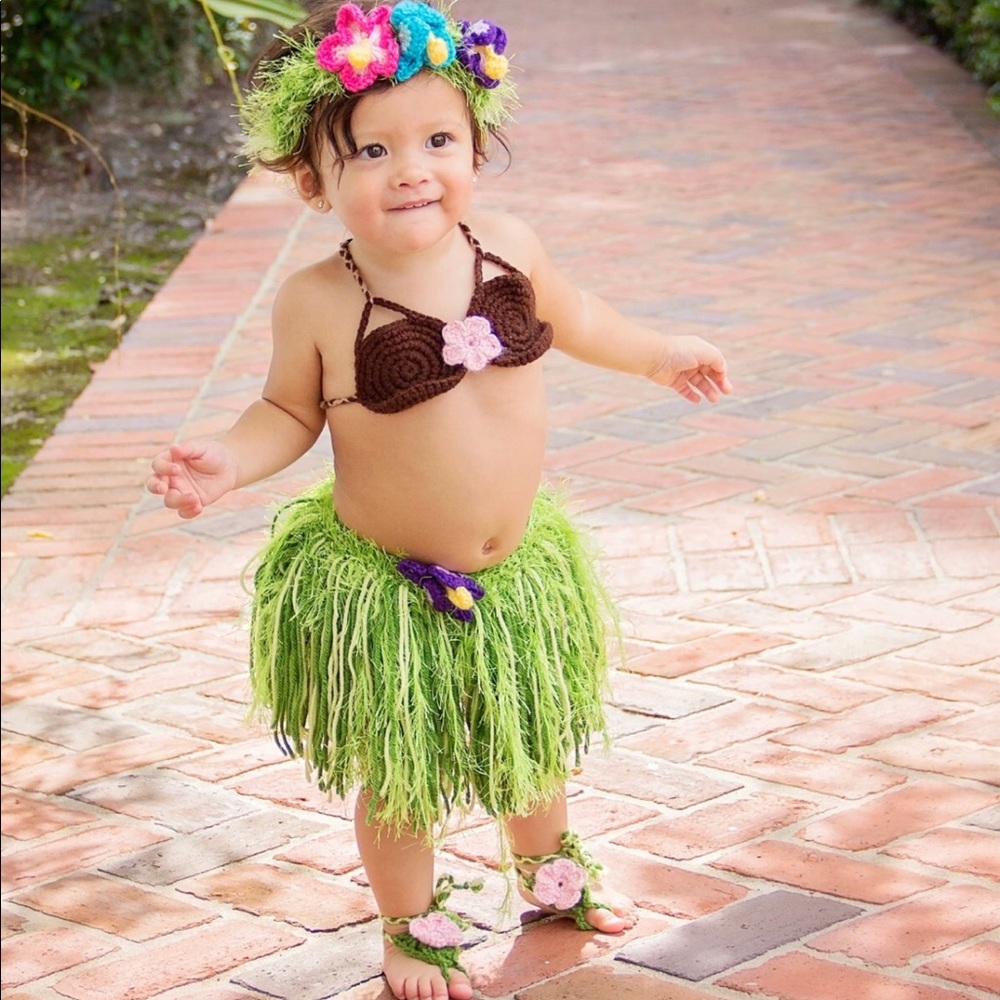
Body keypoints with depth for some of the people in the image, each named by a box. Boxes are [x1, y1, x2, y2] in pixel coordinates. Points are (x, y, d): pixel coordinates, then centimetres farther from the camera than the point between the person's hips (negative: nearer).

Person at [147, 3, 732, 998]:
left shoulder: (506, 245, -11)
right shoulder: (319, 303, -22)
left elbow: (568, 315, 11)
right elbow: (290, 410, -6)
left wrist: (658, 352, 23)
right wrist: (227, 460, -24)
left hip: (517, 570, 4)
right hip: (386, 593, -4)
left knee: (535, 739, 26)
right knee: (398, 780, 12)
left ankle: (549, 869, 55)